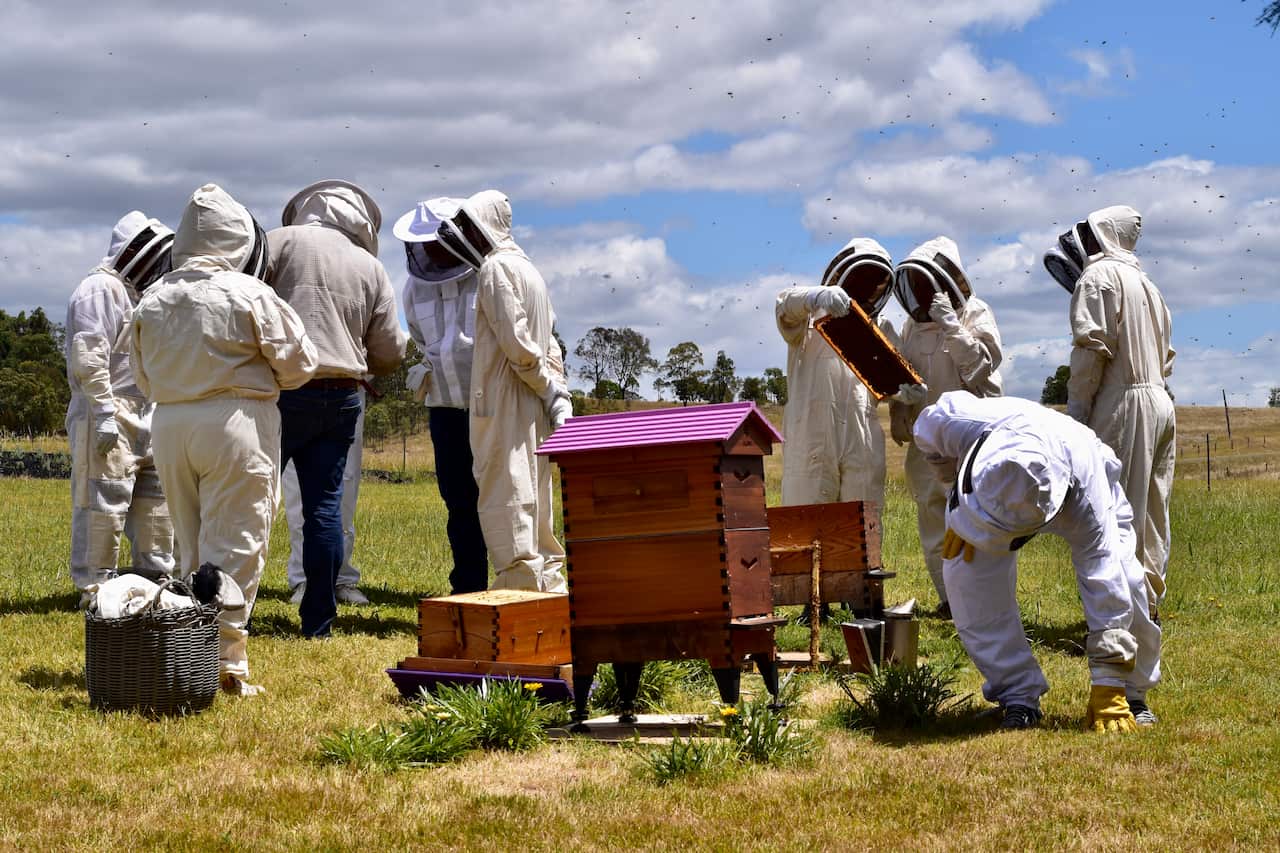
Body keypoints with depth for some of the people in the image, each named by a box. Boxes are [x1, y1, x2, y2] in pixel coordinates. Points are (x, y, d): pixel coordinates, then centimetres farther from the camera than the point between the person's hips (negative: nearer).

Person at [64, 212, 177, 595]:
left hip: (143, 417, 10)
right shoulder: (101, 288, -10)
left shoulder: (133, 293, 22)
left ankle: (156, 576, 23)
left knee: (155, 499, 13)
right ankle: (94, 587, -3)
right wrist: (104, 414, -23)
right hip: (108, 418, -10)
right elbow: (89, 358, -19)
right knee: (103, 504, -7)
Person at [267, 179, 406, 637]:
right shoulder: (371, 267, 11)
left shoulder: (282, 240, 1)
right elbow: (388, 353, 12)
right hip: (342, 397, 3)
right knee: (325, 505, 6)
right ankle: (318, 621, 8)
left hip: (284, 389, -3)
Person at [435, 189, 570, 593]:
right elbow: (549, 347, 17)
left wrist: (550, 391, -10)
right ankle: (550, 586, 18)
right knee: (533, 505, 14)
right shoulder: (528, 269, 20)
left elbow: (517, 343, -17)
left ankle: (522, 585, -8)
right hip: (531, 411, 9)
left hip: (504, 403, -9)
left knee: (505, 502, -7)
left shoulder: (496, 268, -9)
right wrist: (560, 396, 11)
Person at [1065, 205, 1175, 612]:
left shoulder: (1098, 276, -4)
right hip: (1160, 400, 9)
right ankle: (1148, 600, 14)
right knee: (1151, 513, 11)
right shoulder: (1146, 284, 23)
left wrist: (1076, 413, -11)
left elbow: (1091, 347, -13)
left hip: (1122, 405, -9)